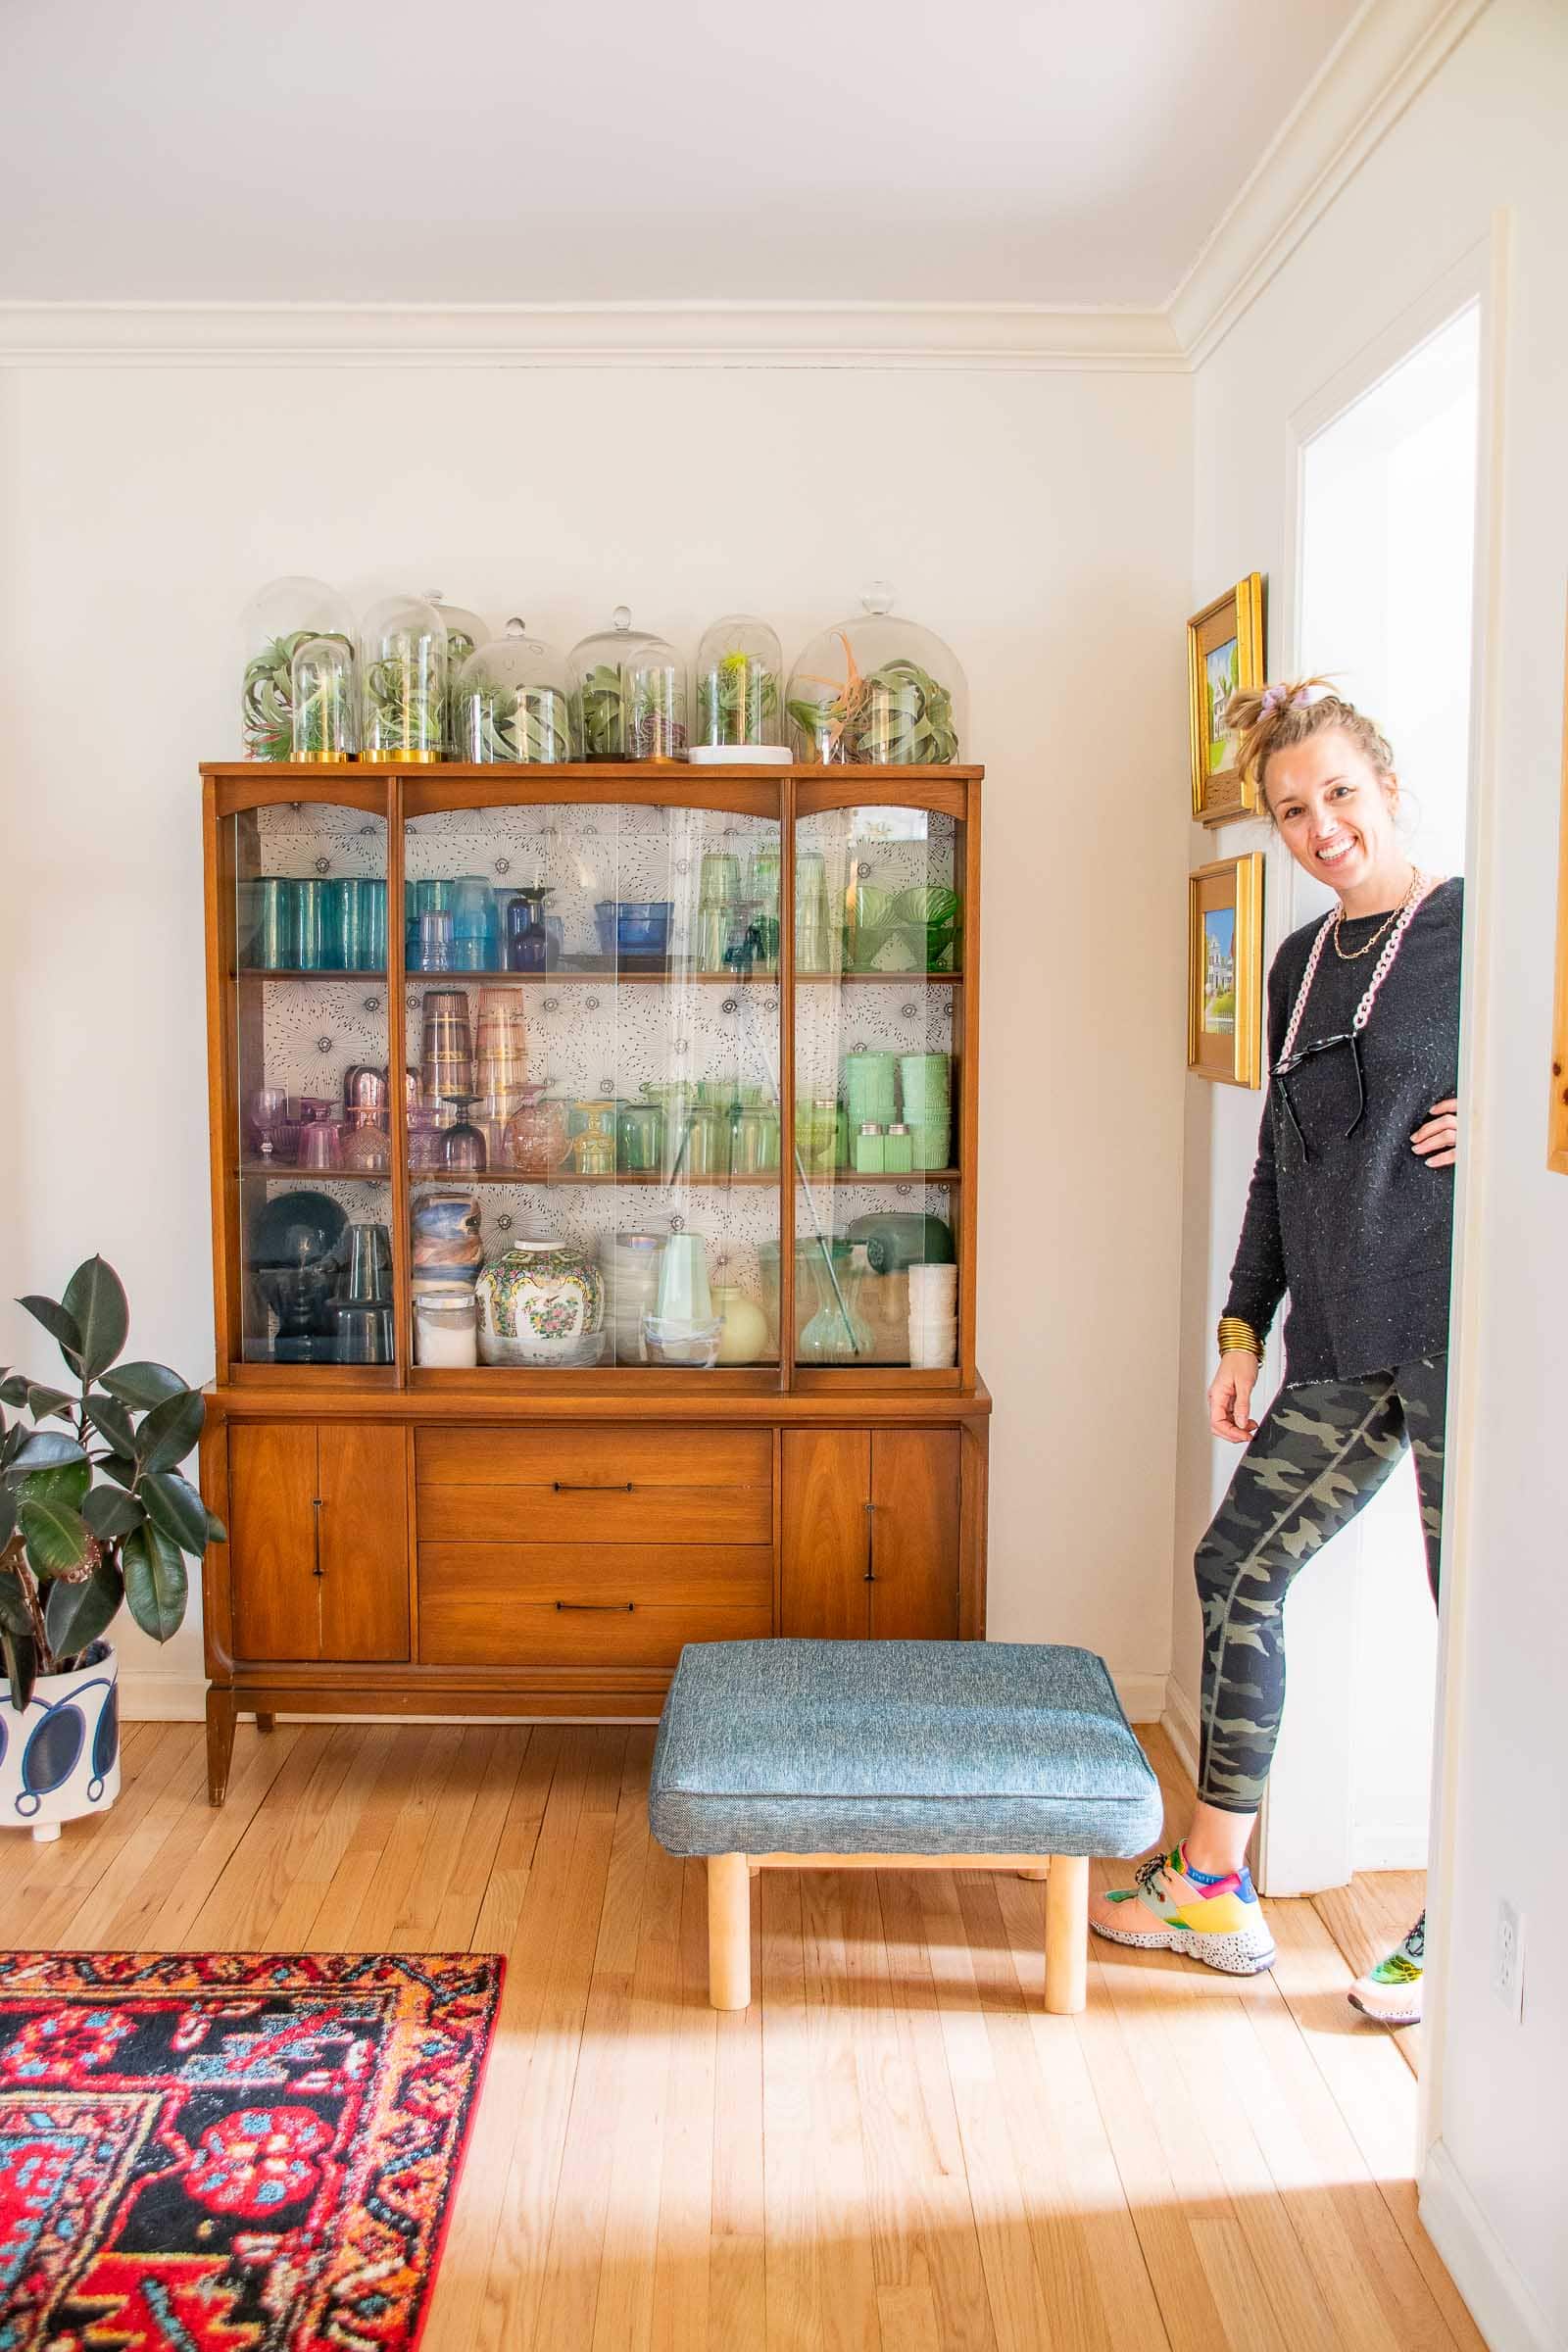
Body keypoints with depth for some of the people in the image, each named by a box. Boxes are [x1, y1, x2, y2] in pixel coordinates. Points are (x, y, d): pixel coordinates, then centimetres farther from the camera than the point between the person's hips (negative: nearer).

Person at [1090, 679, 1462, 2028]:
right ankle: (1211, 1890, 23)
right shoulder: (1303, 963, 15)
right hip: (1342, 1346, 7)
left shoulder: (1483, 926, -5)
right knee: (1239, 1570, 9)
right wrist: (1244, 1327, 16)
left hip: (1459, 1327, -7)